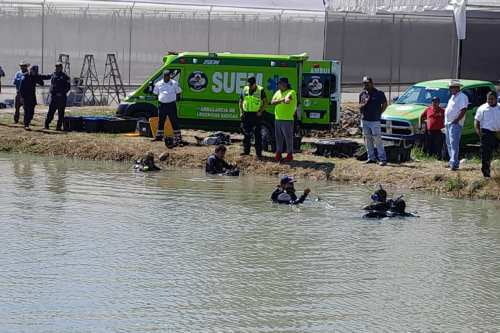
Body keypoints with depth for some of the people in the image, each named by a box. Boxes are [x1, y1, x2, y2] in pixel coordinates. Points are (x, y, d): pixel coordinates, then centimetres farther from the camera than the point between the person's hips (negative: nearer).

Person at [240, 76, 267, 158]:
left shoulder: (260, 90, -4)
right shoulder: (245, 90, 8)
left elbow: (265, 102, 0)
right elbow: (241, 102, 17)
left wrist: (261, 111, -10)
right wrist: (241, 112, 6)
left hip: (256, 115, -4)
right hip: (246, 114, 4)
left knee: (257, 134, -4)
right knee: (246, 134, 10)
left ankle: (258, 152, -1)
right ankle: (246, 151, 20)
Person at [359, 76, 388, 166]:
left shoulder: (379, 93, -4)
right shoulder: (362, 94, 9)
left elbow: (385, 104, 5)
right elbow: (360, 107, 12)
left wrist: (379, 113, -1)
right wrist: (364, 104, -9)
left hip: (375, 121, -5)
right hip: (365, 120, 5)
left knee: (378, 140, -8)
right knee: (368, 140, 9)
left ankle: (382, 159, -8)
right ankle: (371, 158, 16)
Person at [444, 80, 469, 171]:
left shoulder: (462, 97, -10)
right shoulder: (453, 97, 20)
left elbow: (463, 110, -18)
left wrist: (456, 120, -22)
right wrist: (446, 121, 17)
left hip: (455, 124, -10)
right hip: (448, 123, 10)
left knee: (454, 144, -15)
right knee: (449, 143, 14)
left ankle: (454, 163, -20)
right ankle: (452, 161, 23)